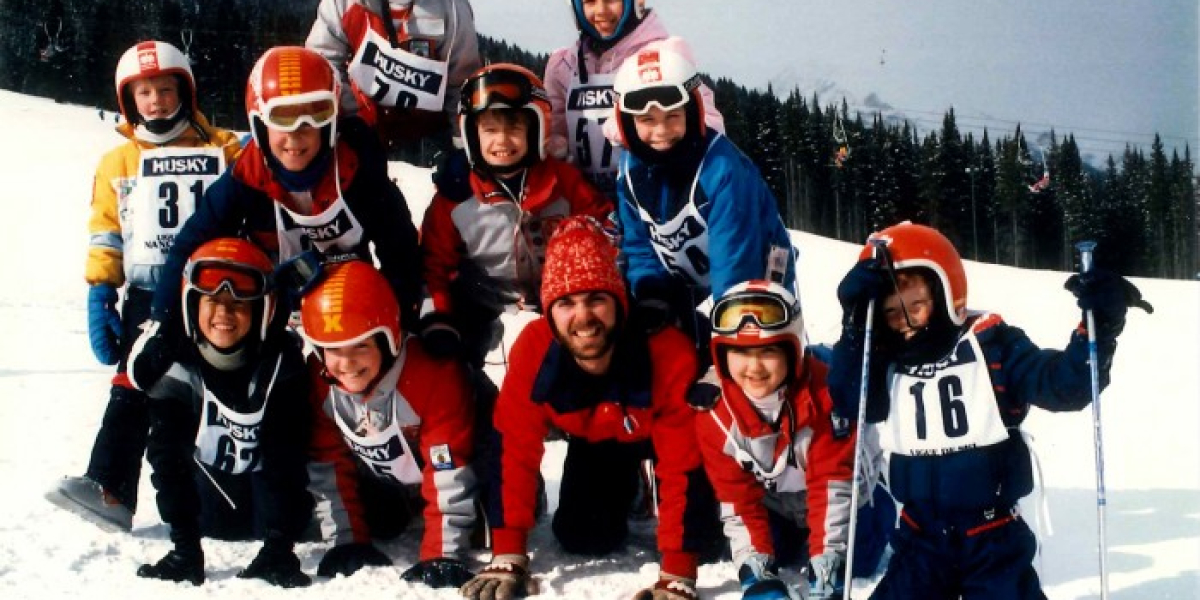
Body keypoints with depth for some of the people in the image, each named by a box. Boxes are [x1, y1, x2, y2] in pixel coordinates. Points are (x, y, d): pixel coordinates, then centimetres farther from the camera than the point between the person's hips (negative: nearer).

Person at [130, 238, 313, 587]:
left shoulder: (281, 361, -27)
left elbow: (286, 452, -27)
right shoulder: (174, 363, -24)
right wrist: (184, 544, -31)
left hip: (268, 489, -2)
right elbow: (168, 453, -25)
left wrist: (279, 545, -34)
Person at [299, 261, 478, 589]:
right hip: (383, 479, 4)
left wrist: (441, 555, -38)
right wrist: (349, 543, -14)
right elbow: (328, 465, -12)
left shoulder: (434, 373, -39)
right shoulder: (316, 383, -24)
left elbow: (449, 468, -37)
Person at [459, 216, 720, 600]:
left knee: (704, 537, -13)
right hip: (594, 441, 2)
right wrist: (507, 558, -29)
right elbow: (515, 452, -26)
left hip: (659, 435, -2)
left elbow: (682, 466, -37)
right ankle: (628, 491, 28)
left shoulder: (670, 355, -43)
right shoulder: (532, 350, -36)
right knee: (581, 538, -4)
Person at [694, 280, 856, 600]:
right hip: (775, 513, 3)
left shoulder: (824, 393, -30)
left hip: (837, 509, -3)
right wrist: (756, 572, -27)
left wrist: (827, 566, -37)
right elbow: (737, 499, -16)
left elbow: (831, 483, -31)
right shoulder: (714, 413, -21)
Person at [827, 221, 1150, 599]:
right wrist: (856, 324, -22)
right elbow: (847, 399, -14)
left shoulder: (990, 344, -7)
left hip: (993, 540, -3)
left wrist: (1098, 329, -28)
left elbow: (1062, 385, -12)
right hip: (922, 539, 3)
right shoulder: (885, 364, 2)